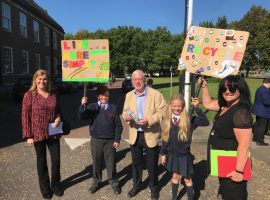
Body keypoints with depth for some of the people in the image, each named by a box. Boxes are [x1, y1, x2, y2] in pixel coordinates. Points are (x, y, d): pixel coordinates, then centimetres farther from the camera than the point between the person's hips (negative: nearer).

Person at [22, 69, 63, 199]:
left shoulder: (53, 95, 4)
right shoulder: (29, 95, -6)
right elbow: (25, 116, -6)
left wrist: (58, 118, -8)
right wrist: (28, 135, -10)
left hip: (53, 133, 3)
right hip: (38, 134, -3)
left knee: (56, 159, 7)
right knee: (41, 160, 11)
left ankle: (55, 185, 30)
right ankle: (45, 188, 30)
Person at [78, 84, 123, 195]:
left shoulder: (113, 108, -3)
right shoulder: (92, 107, -2)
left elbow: (118, 125, 0)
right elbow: (82, 117, -17)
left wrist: (117, 140, -4)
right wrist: (83, 105, -33)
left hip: (110, 141, -1)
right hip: (96, 140, 1)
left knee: (111, 162, 10)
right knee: (96, 162, 15)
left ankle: (114, 182, 27)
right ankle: (96, 181, 34)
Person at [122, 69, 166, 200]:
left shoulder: (156, 94, -10)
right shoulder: (129, 95, 5)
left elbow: (162, 112, -12)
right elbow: (125, 111, 8)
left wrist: (149, 120, -26)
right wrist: (126, 116, -16)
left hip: (150, 135, -3)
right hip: (135, 134, 4)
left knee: (152, 164, 11)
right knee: (136, 162, 19)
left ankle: (154, 187, 35)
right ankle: (136, 185, 41)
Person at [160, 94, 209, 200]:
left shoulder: (188, 119, -14)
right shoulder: (167, 120, -5)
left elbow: (205, 122, -25)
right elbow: (165, 138, 2)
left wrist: (196, 108, -32)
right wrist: (163, 153, 5)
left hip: (184, 155, -3)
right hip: (172, 154, 3)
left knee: (187, 178, 13)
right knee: (175, 176, 20)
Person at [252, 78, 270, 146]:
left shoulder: (259, 89, 9)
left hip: (258, 110, 10)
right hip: (264, 112, -10)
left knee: (257, 124, 19)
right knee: (262, 126, -2)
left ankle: (255, 138, 30)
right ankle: (260, 141, 4)